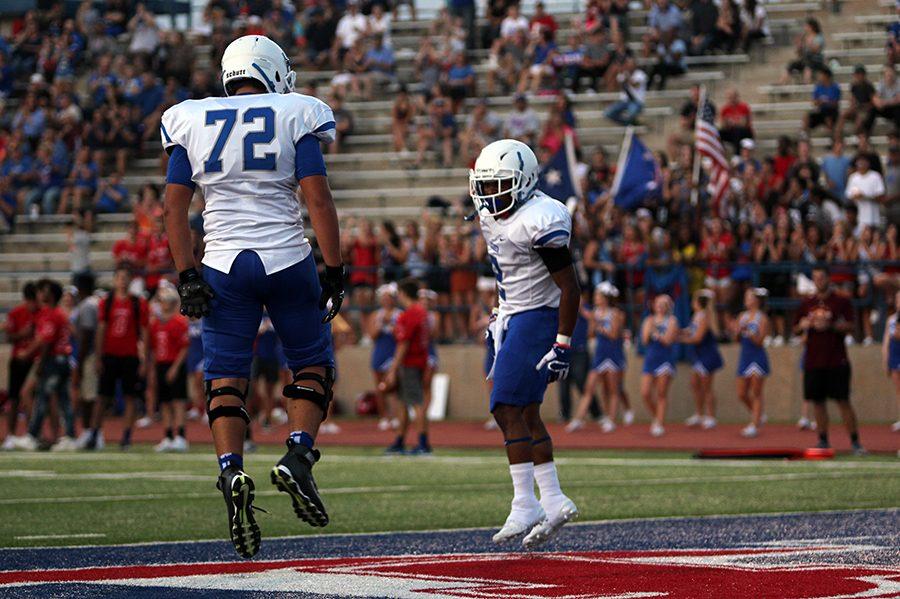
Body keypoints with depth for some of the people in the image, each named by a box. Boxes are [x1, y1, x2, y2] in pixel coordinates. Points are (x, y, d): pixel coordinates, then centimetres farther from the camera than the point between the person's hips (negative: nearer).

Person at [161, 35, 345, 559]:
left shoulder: (191, 123, 8)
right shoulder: (293, 117, -1)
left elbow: (175, 207, 3)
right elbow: (318, 200, -7)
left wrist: (187, 276, 3)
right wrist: (335, 272, -3)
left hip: (224, 265, 2)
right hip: (286, 260, -2)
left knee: (226, 379, 4)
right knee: (314, 364, 15)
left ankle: (233, 473, -18)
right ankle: (298, 455, -6)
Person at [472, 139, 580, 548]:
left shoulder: (540, 222, -21)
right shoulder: (491, 216, 7)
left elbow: (569, 288, -19)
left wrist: (562, 345, -20)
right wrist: (500, 322, 23)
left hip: (538, 317, -9)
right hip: (513, 317, 9)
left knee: (508, 410, -12)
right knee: (527, 414, 9)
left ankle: (525, 505, -8)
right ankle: (554, 502, 15)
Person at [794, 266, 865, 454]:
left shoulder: (841, 302, 0)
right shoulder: (807, 304, 13)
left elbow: (850, 326, -8)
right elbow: (796, 329, 17)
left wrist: (829, 326, -22)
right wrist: (803, 325, -6)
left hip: (837, 361, -4)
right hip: (813, 360, 4)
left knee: (843, 401, -6)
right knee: (818, 402, 4)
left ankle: (855, 442, -4)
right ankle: (823, 442, 11)